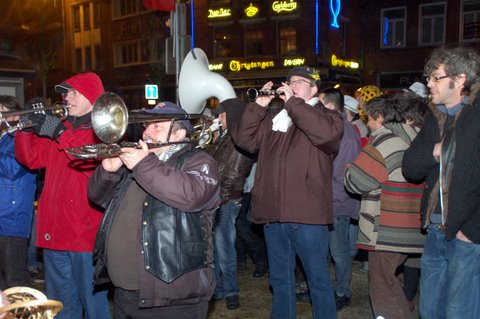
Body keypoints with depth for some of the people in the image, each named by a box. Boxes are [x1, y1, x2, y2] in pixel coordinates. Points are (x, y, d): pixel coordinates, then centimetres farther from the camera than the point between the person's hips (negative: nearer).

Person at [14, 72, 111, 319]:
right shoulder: (59, 127, 17)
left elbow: (93, 161, -20)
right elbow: (31, 159, 14)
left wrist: (59, 133, -19)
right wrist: (26, 129, -1)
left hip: (87, 233, -6)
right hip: (54, 232, 6)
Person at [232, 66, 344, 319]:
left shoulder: (326, 116, 2)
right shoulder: (273, 118, 17)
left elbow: (327, 133, -21)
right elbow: (244, 139, 9)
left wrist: (292, 102, -16)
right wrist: (258, 106, 0)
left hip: (307, 215, -5)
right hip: (273, 214, 6)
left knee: (318, 279, 5)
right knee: (280, 279, 19)